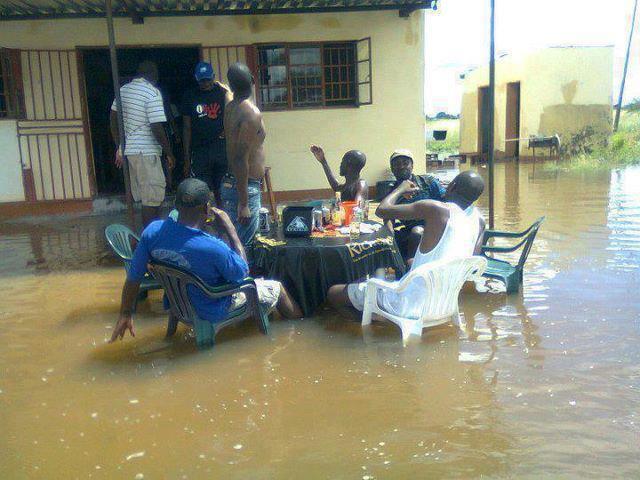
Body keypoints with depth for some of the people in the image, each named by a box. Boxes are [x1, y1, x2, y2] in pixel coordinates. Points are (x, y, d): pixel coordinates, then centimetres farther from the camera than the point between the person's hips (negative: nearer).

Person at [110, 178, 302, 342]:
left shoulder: (153, 231, -22)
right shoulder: (213, 248, -38)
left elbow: (133, 277, -12)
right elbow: (243, 272, -17)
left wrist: (126, 314, 3)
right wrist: (230, 229, -17)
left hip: (176, 304, 6)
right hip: (212, 312, -6)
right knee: (277, 288, 16)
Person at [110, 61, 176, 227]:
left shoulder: (124, 89, 12)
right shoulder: (152, 92, -13)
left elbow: (114, 119, 15)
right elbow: (157, 128, -18)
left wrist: (119, 148, 21)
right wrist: (169, 154, -9)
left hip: (128, 149, 9)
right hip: (146, 151, -8)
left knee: (145, 196, 18)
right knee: (152, 199, -3)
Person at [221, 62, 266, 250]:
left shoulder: (230, 108, 7)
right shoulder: (252, 113, -18)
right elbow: (241, 159, -24)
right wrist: (243, 203, -24)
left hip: (229, 183, 9)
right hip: (245, 188, -9)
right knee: (243, 245, -4)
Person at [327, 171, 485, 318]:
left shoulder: (436, 209, -19)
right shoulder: (479, 220, -1)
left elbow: (381, 210, -12)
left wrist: (401, 189, 6)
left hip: (411, 305, -7)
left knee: (333, 293, 2)